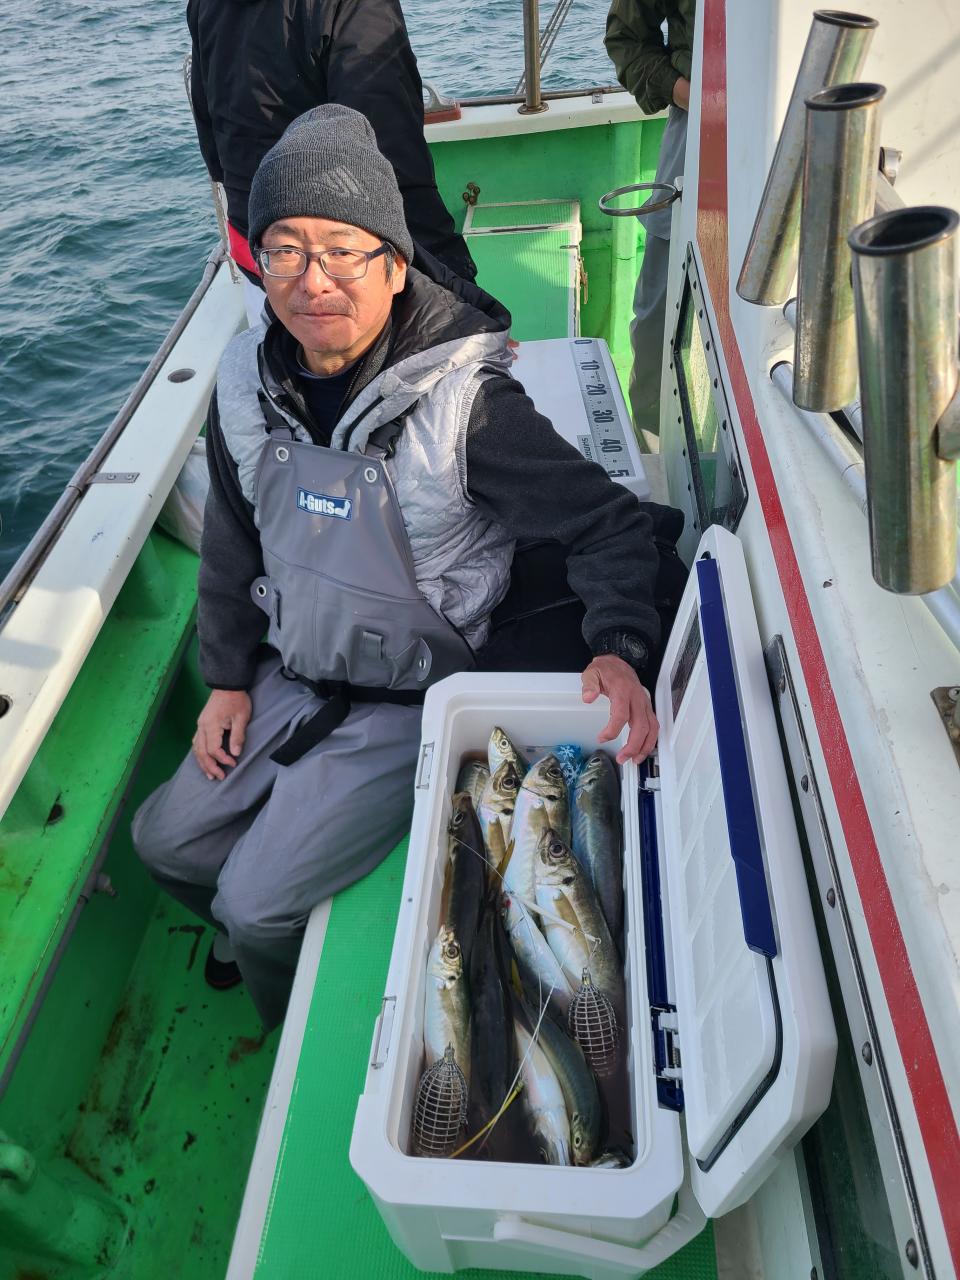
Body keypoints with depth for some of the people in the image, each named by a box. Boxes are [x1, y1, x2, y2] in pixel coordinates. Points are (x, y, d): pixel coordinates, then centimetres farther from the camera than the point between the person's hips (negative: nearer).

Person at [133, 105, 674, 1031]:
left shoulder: (464, 401, -25)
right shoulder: (247, 383, -6)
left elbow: (610, 523, -19)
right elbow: (232, 542, 9)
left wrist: (618, 649, -35)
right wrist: (228, 677, 9)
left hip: (416, 699, -6)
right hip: (290, 677, 7)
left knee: (256, 905, -6)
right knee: (166, 839, 14)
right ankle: (280, 953, 45)